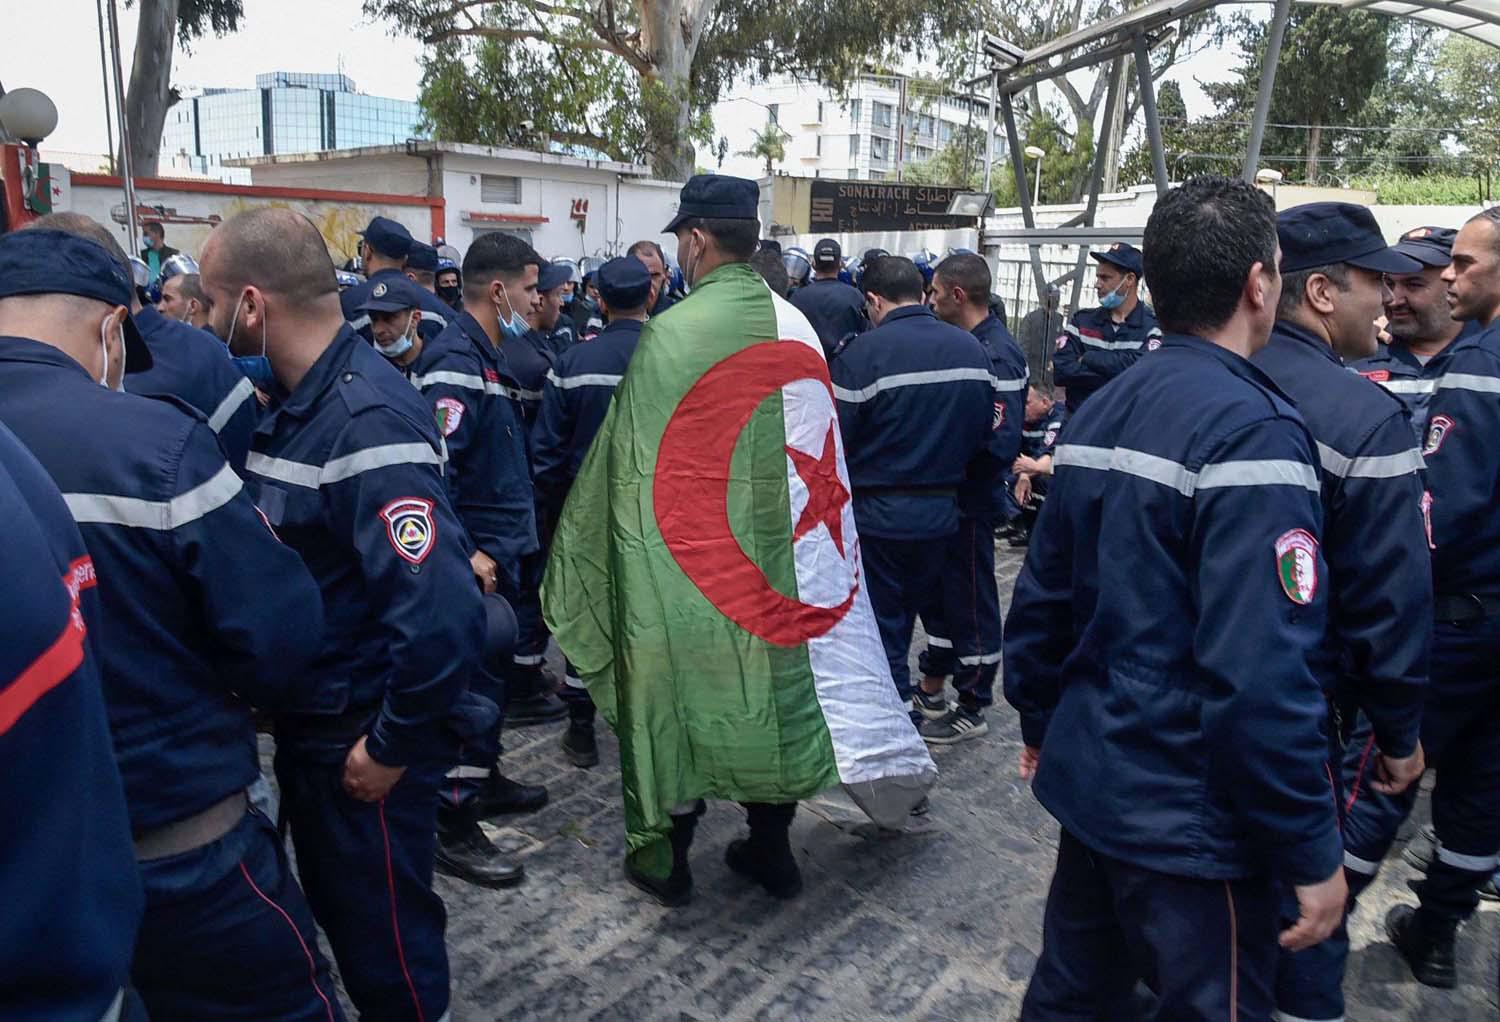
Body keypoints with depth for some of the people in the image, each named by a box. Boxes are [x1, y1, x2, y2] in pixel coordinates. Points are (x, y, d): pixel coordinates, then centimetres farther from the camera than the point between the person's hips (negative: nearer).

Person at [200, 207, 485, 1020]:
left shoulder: (368, 421, -26)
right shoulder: (295, 401, 4)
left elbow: (441, 611, -34)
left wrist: (393, 745, -22)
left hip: (363, 735, -9)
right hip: (306, 718, 9)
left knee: (383, 928, 12)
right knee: (336, 906, 26)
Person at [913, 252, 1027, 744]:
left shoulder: (997, 356, -21)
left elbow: (1000, 442, -27)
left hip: (972, 501, -9)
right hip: (944, 496, 9)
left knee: (971, 602, 4)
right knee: (938, 591, 19)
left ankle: (971, 710, 19)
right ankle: (931, 689, 35)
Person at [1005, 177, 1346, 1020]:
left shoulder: (1099, 413, 3)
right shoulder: (1253, 430, -21)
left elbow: (1043, 595, 7)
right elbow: (1261, 674, -27)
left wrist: (1041, 722, 20)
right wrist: (1313, 851, -16)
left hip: (1091, 780, 8)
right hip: (1194, 820, -7)